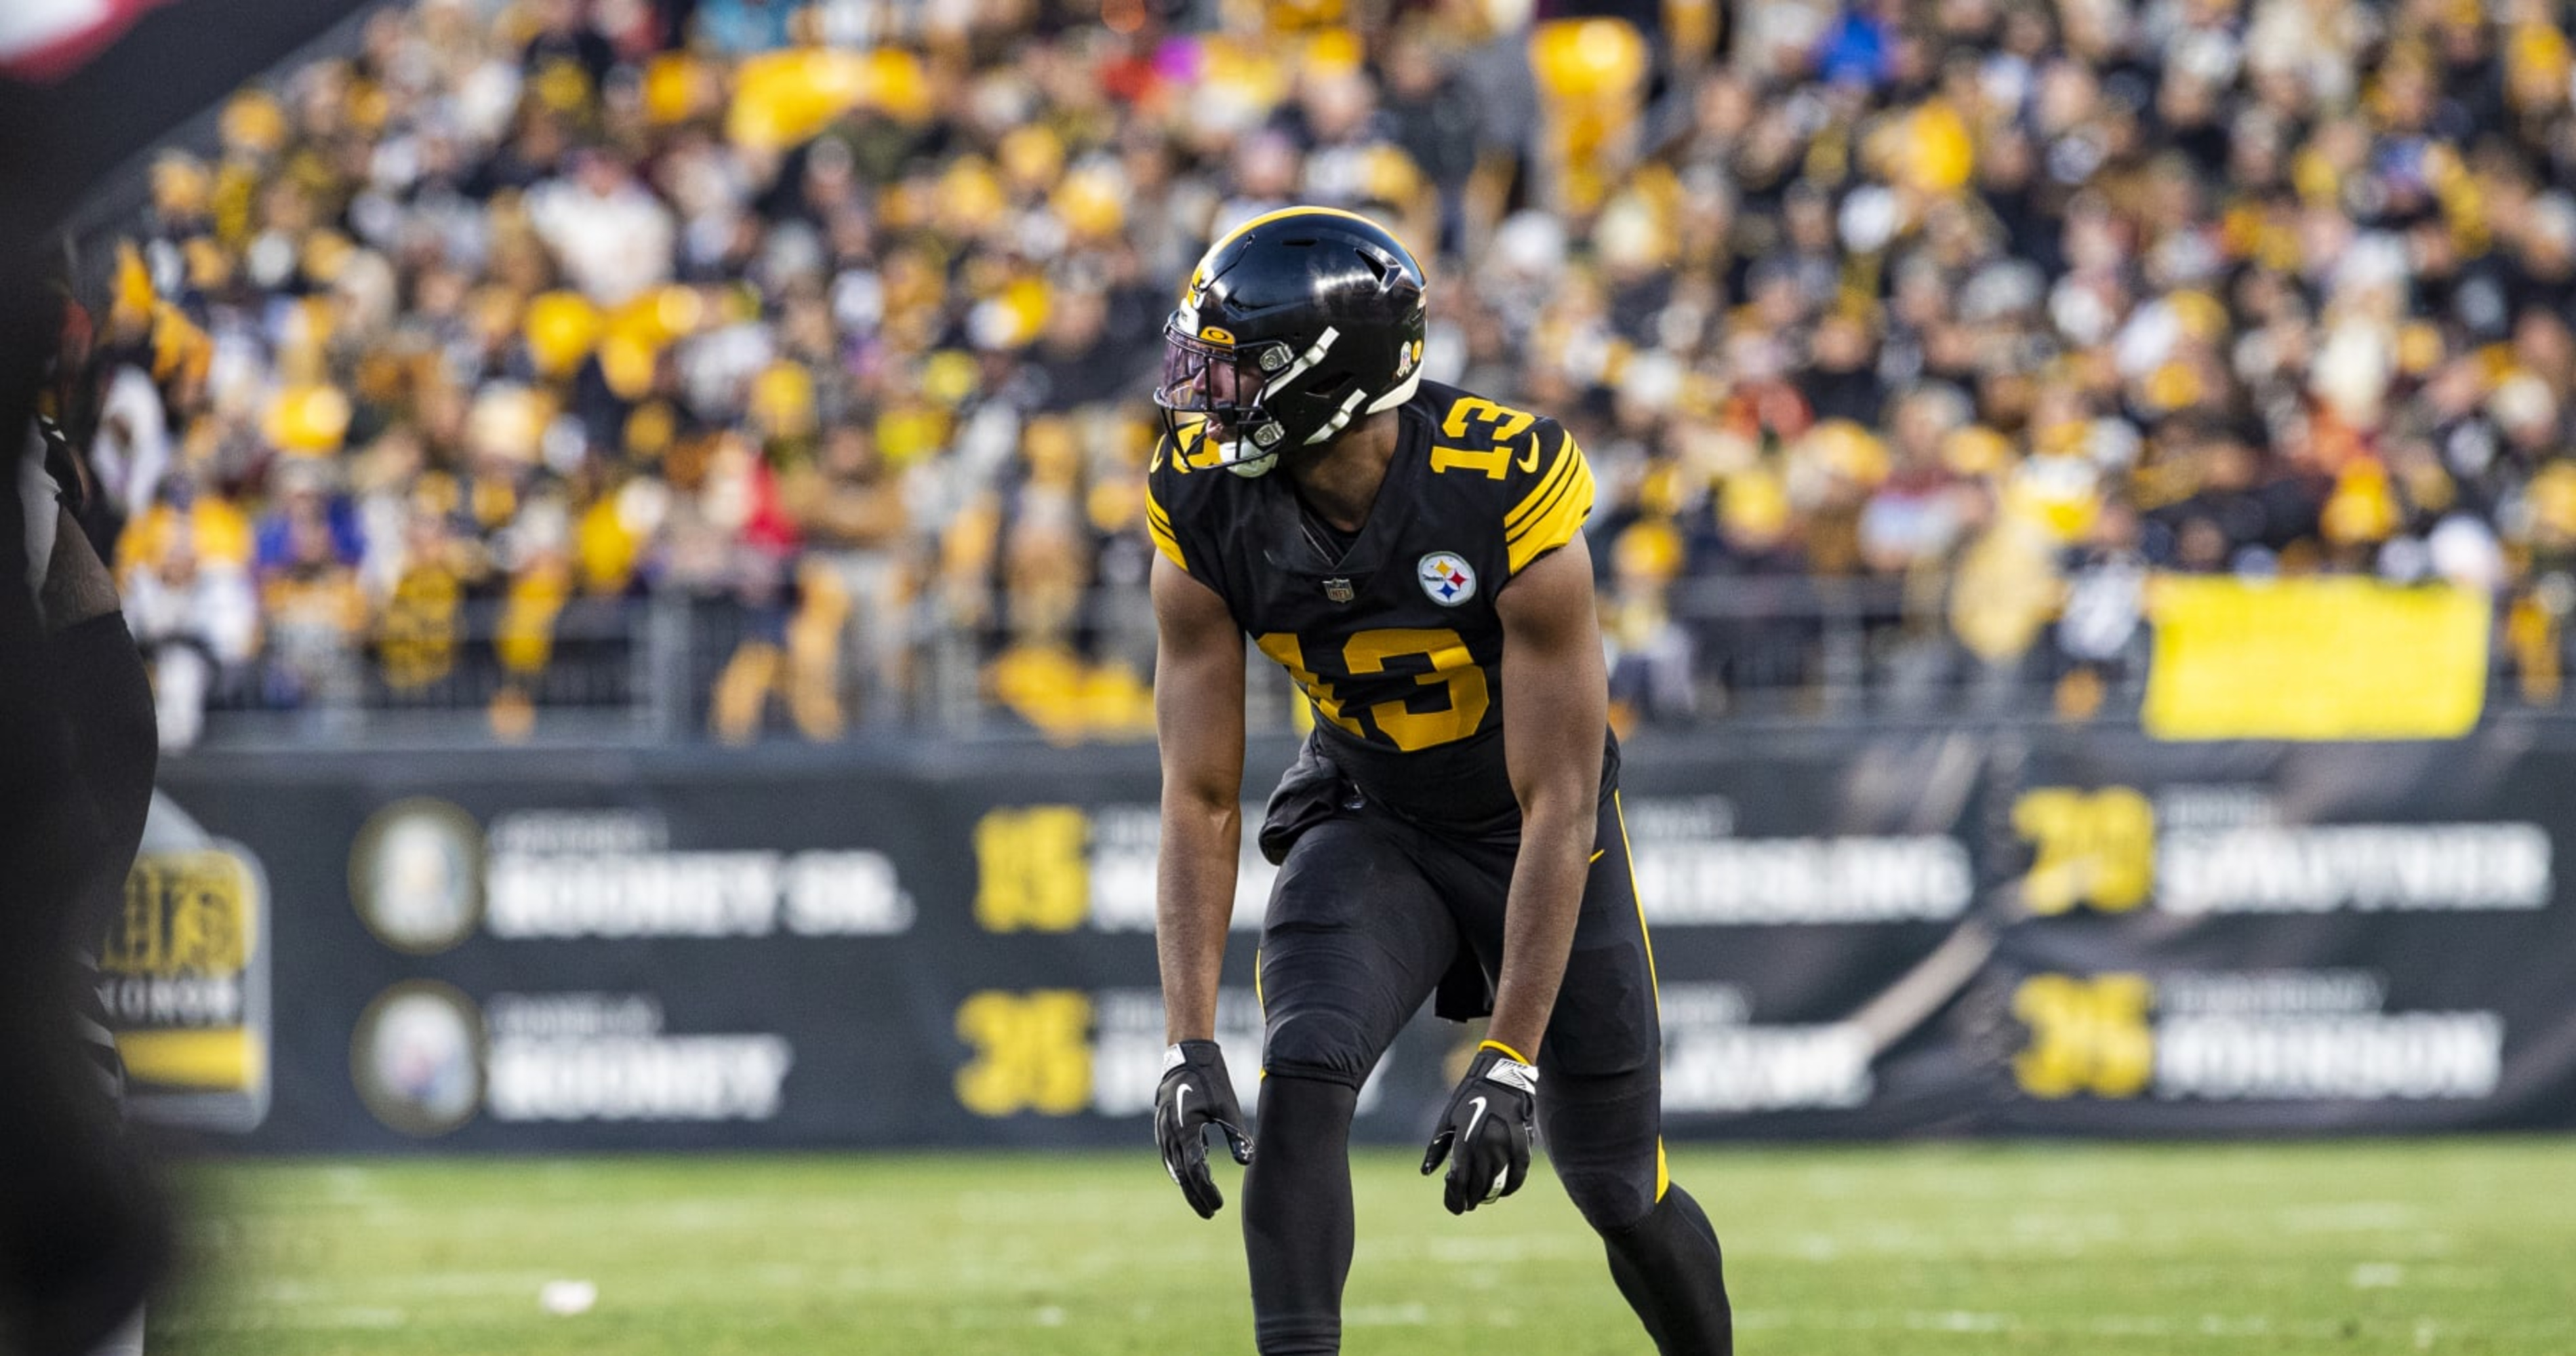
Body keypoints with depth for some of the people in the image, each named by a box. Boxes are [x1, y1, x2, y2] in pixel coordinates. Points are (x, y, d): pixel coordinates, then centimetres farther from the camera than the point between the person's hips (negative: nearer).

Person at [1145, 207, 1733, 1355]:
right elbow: (1200, 800, -16)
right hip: (1369, 820, 2)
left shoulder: (1507, 495, -33)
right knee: (1301, 1077, -26)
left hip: (1536, 825, -2)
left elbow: (1557, 803, -30)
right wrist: (1188, 1047, -26)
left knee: (1621, 1193, 6)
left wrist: (1509, 1064, -33)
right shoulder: (1209, 515, -21)